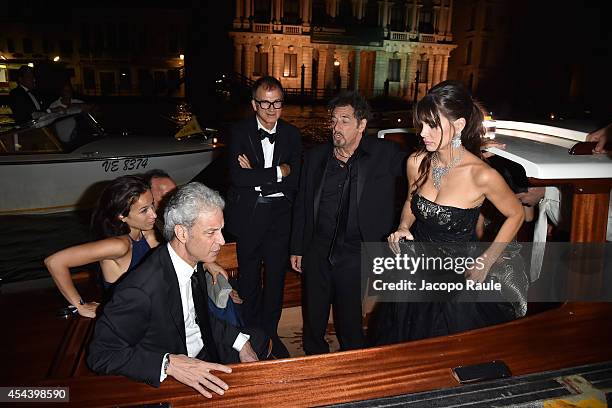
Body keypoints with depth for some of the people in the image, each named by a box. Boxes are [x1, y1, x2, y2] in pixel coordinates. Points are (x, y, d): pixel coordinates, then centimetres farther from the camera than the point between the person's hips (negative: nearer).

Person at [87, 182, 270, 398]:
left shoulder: (192, 259, -8)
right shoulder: (141, 289, -33)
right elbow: (100, 355, -26)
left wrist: (241, 343, -4)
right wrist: (168, 364, -36)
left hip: (203, 350, 8)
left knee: (259, 339, 15)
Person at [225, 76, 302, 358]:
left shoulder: (291, 134, 1)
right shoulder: (239, 132, -7)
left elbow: (295, 180, -8)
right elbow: (238, 177, -20)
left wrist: (255, 176, -15)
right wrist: (278, 172, -18)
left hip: (280, 213, 2)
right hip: (248, 214, -2)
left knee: (276, 276, 13)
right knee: (249, 277, 13)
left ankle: (270, 331, 31)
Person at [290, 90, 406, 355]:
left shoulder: (385, 154, -7)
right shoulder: (315, 157, 2)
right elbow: (301, 206, 8)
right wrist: (297, 249, 10)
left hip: (355, 256, -3)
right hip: (317, 252, 3)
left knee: (350, 323, 14)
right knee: (313, 319, 19)